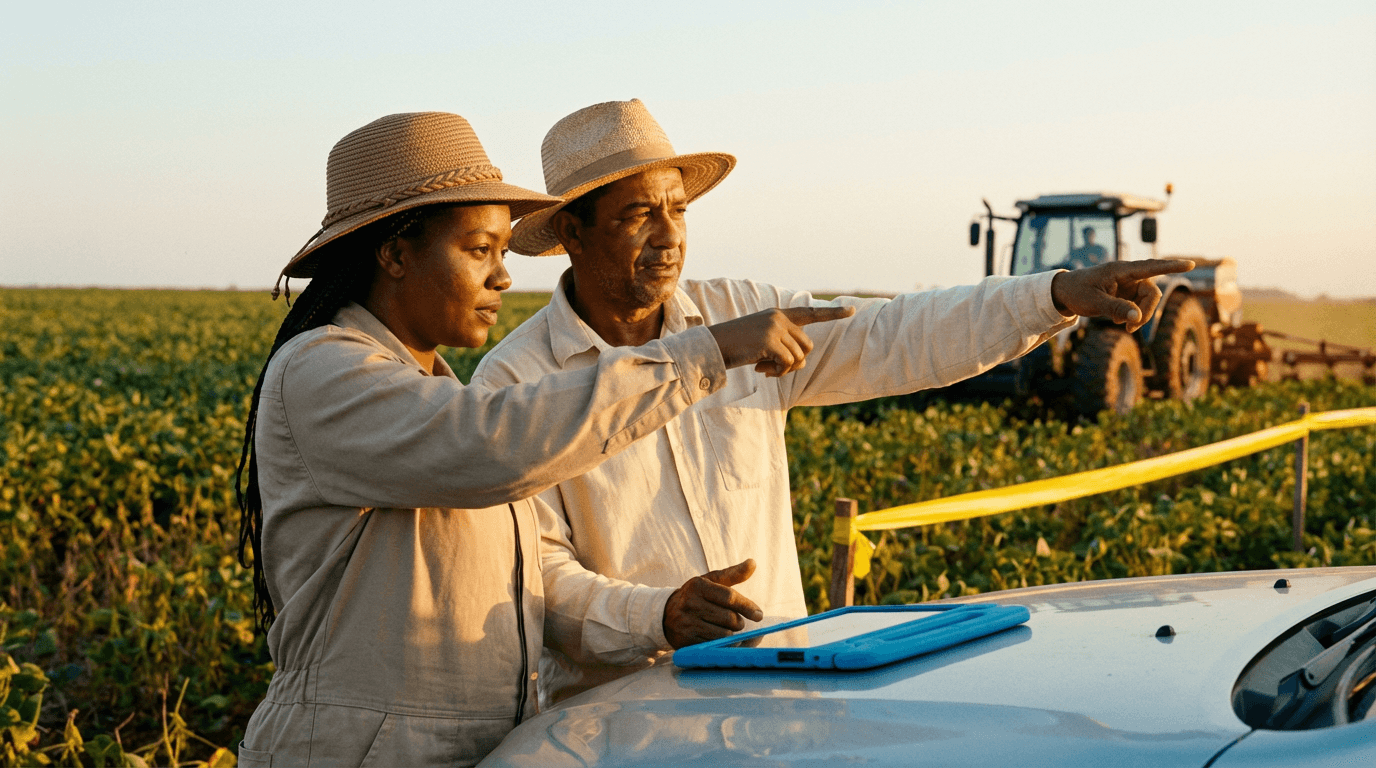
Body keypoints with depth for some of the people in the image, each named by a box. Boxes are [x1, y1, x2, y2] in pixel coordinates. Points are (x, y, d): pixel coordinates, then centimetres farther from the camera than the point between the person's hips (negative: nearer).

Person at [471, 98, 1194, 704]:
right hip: (617, 705, -4)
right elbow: (534, 569, -10)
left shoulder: (743, 316, 7)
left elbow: (893, 337, 5)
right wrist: (656, 615, -26)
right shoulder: (515, 382, -5)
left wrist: (1058, 295, -5)